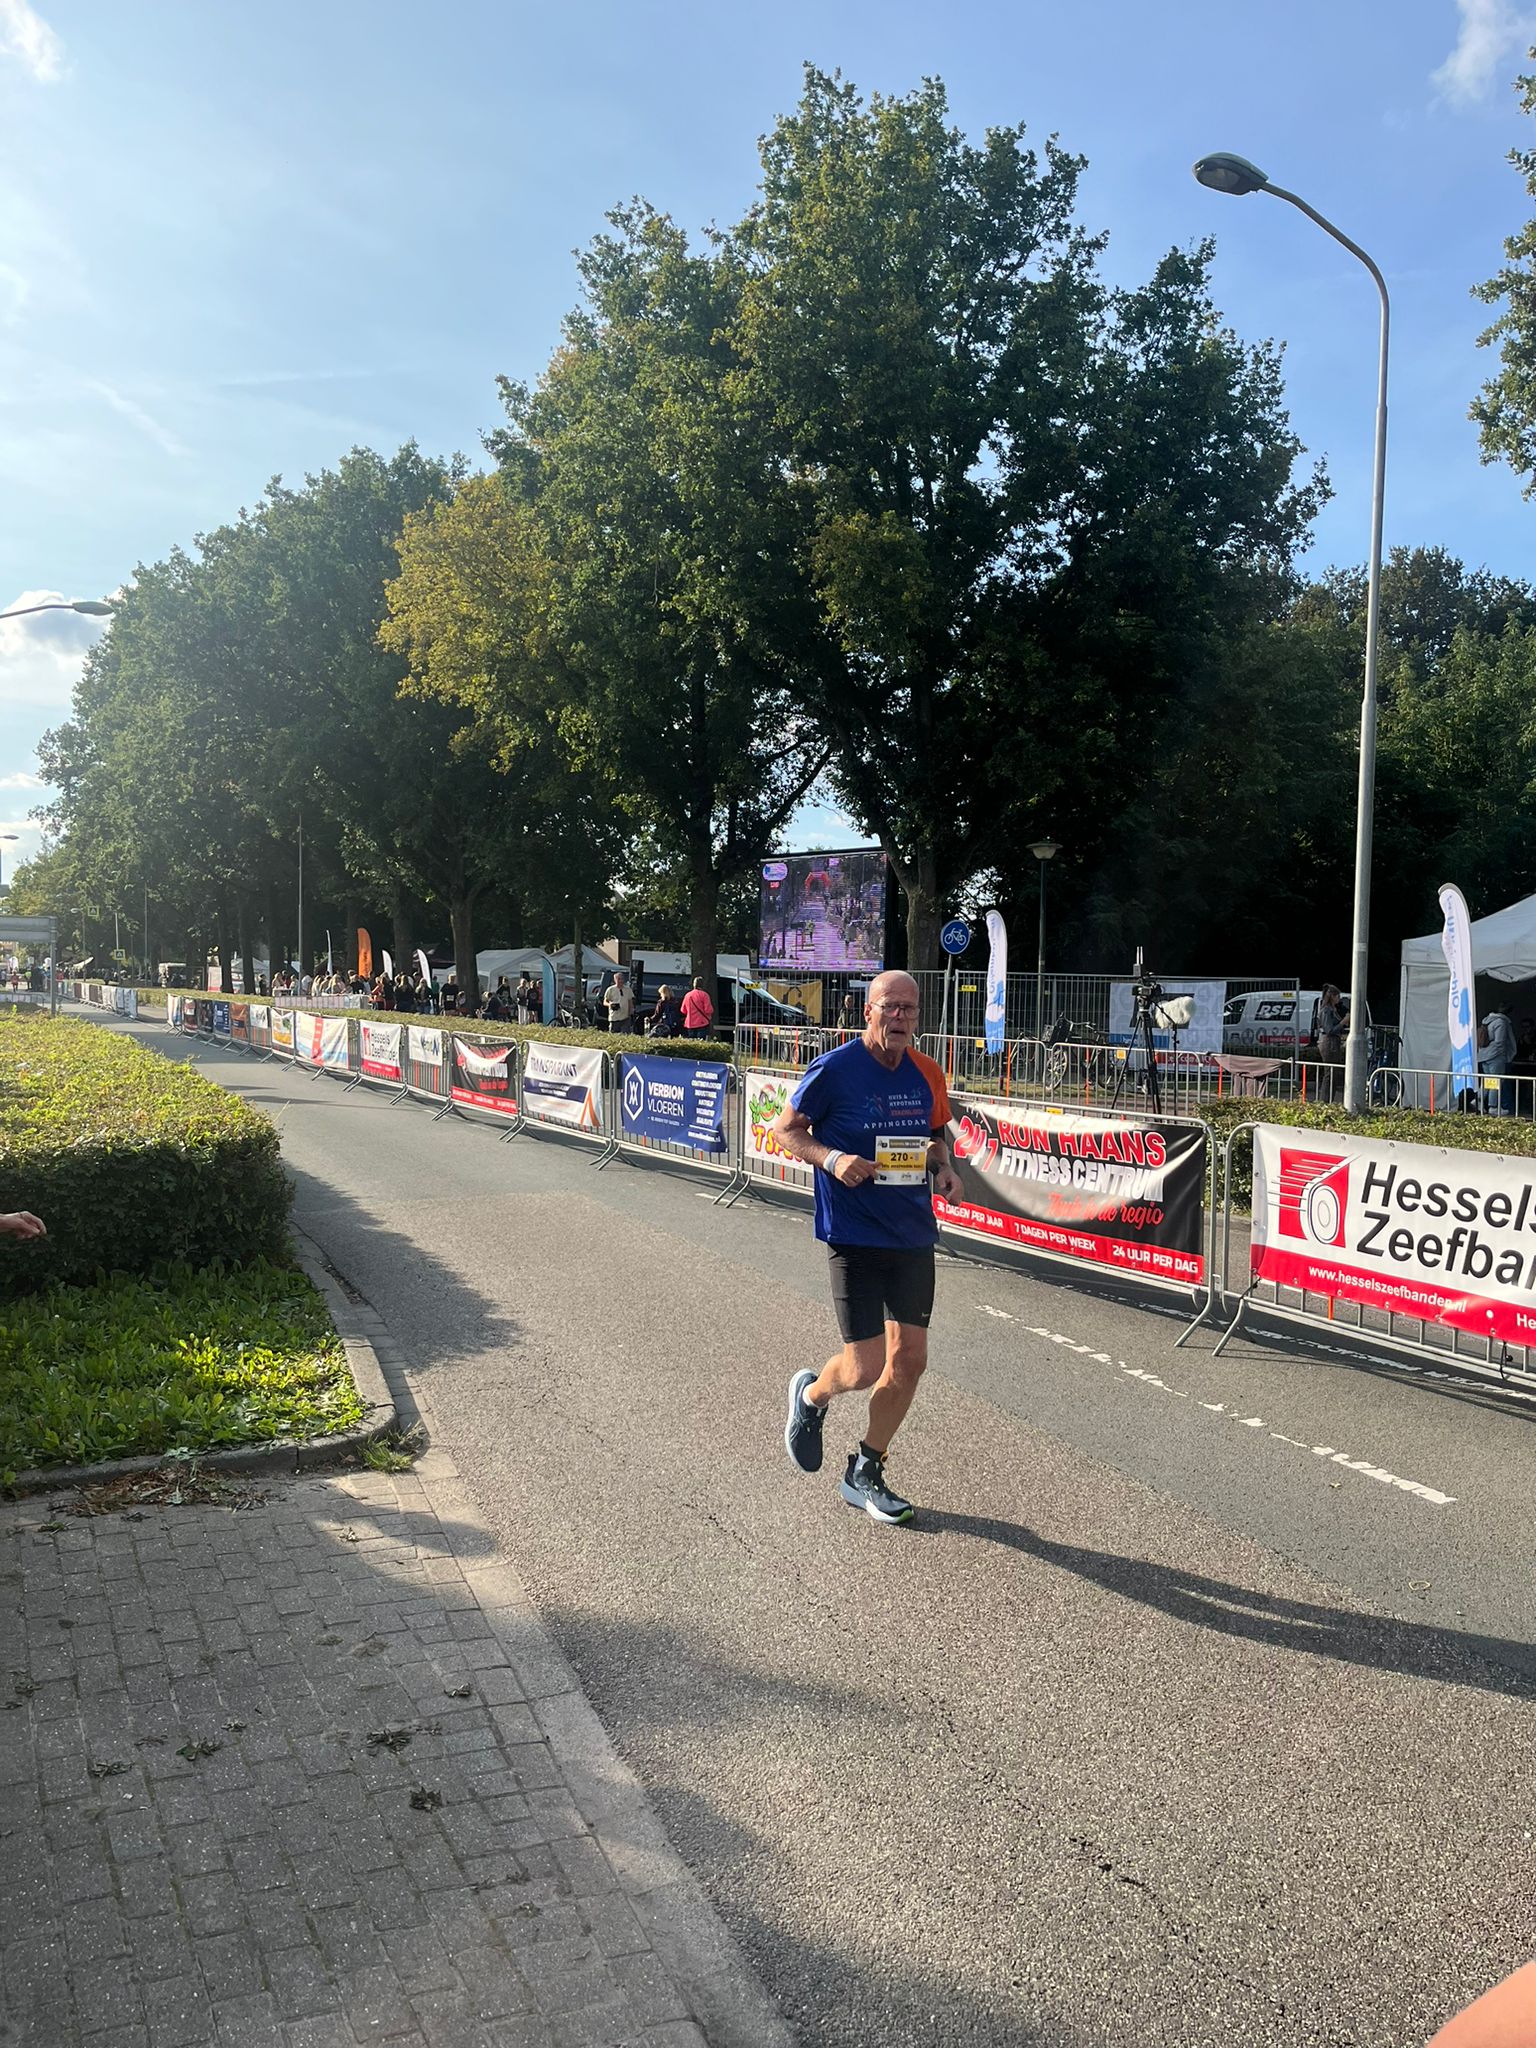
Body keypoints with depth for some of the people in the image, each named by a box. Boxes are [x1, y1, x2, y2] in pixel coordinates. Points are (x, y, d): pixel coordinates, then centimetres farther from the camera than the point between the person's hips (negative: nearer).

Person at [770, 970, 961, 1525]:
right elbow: (786, 1129, -3)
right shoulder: (834, 1069, -11)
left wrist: (943, 1166, 0)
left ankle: (865, 1474, 26)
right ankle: (811, 1395, 31)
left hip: (914, 1234, 6)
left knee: (909, 1360, 7)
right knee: (865, 1369, -6)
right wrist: (832, 1159, -20)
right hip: (854, 1235, -5)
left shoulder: (927, 1074, 5)